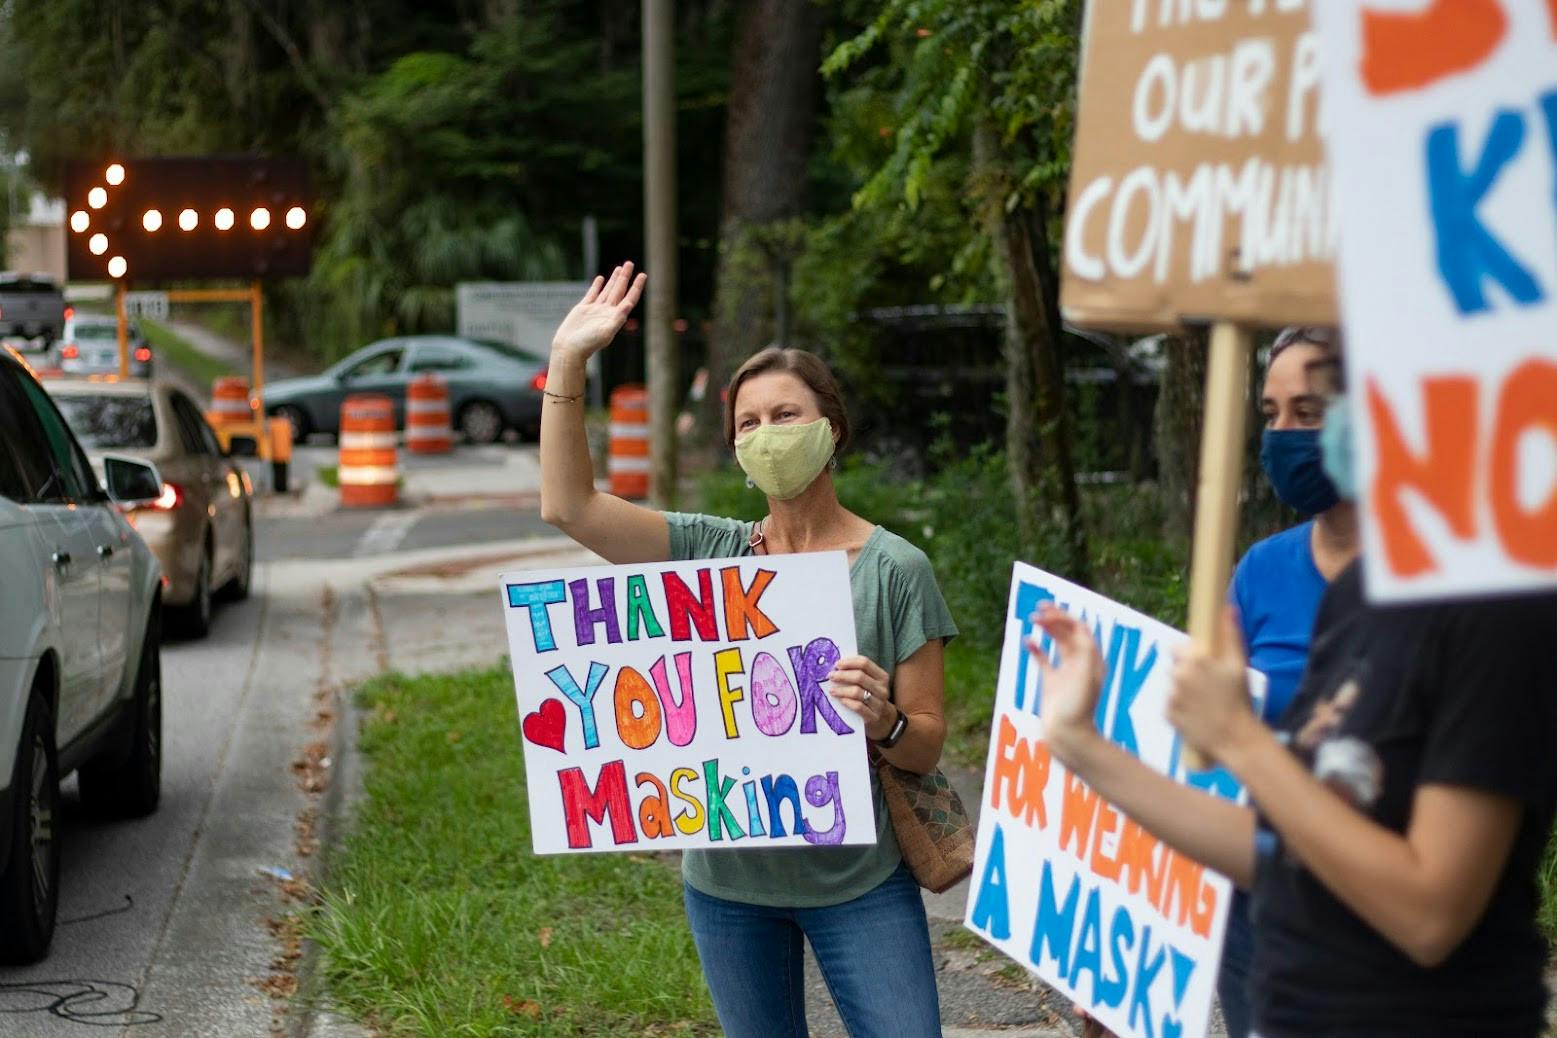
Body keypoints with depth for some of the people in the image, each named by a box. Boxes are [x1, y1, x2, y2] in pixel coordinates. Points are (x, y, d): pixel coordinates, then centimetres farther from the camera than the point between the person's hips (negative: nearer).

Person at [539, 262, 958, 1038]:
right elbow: (568, 506, -7)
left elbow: (927, 746, -4)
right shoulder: (712, 552, 2)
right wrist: (568, 362, -10)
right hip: (729, 884, 3)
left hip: (858, 880, -3)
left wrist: (885, 722, -27)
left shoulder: (893, 568, -6)